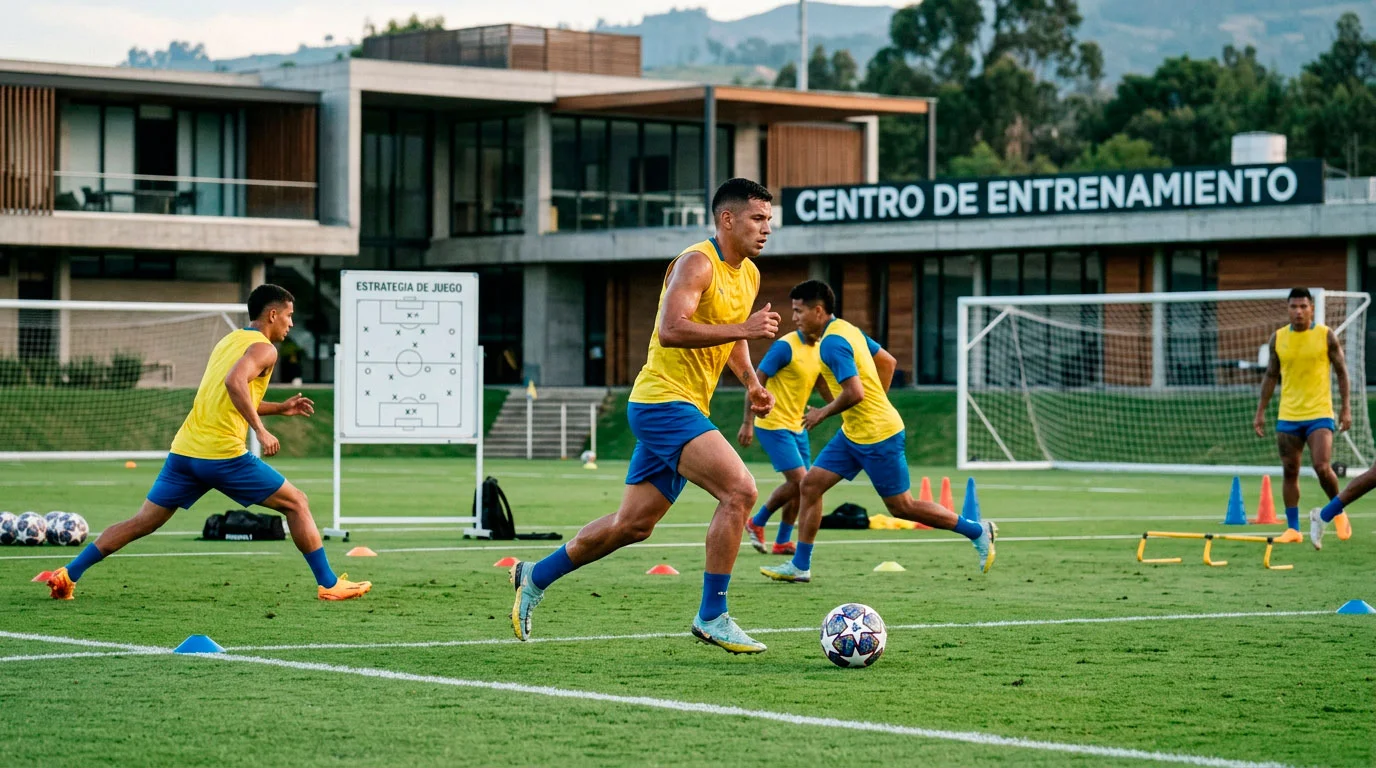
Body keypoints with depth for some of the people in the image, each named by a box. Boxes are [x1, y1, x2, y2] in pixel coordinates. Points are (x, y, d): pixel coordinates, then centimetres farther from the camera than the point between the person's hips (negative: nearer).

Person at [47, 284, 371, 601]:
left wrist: (279, 408, 31)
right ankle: (329, 584, 6)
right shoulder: (263, 349, -4)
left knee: (143, 522, 10)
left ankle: (68, 575, 3)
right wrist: (261, 431, -24)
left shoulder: (229, 341, 22)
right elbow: (235, 382, -25)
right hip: (224, 454, -7)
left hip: (184, 450, 7)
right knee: (296, 504, 6)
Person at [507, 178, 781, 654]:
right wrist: (745, 328, -28)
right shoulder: (696, 263, -14)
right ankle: (712, 618, -15)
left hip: (684, 410, 10)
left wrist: (751, 383, 12)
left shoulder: (749, 275, 14)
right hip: (663, 401, -10)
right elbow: (670, 330, -27)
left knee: (633, 525, 14)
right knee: (739, 490, -21)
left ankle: (536, 577, 31)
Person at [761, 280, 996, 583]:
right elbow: (888, 362, 19)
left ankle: (978, 531, 11)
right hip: (853, 433, 10)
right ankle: (800, 565, 9)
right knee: (810, 484, 6)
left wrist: (823, 413, -13)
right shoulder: (846, 329, 10)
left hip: (876, 435, -10)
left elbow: (854, 392, -29)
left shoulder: (832, 342, -20)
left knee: (902, 507, -1)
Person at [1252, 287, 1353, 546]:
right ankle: (1292, 528, 10)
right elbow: (1271, 376, 12)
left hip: (1319, 415, -3)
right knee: (1289, 471, 3)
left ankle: (1338, 511, 12)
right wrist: (1261, 411, 8)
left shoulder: (1326, 336, -3)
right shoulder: (1278, 338, 5)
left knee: (1322, 467, -14)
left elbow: (1341, 371, 2)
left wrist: (1346, 408, -4)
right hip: (1287, 417, 3)